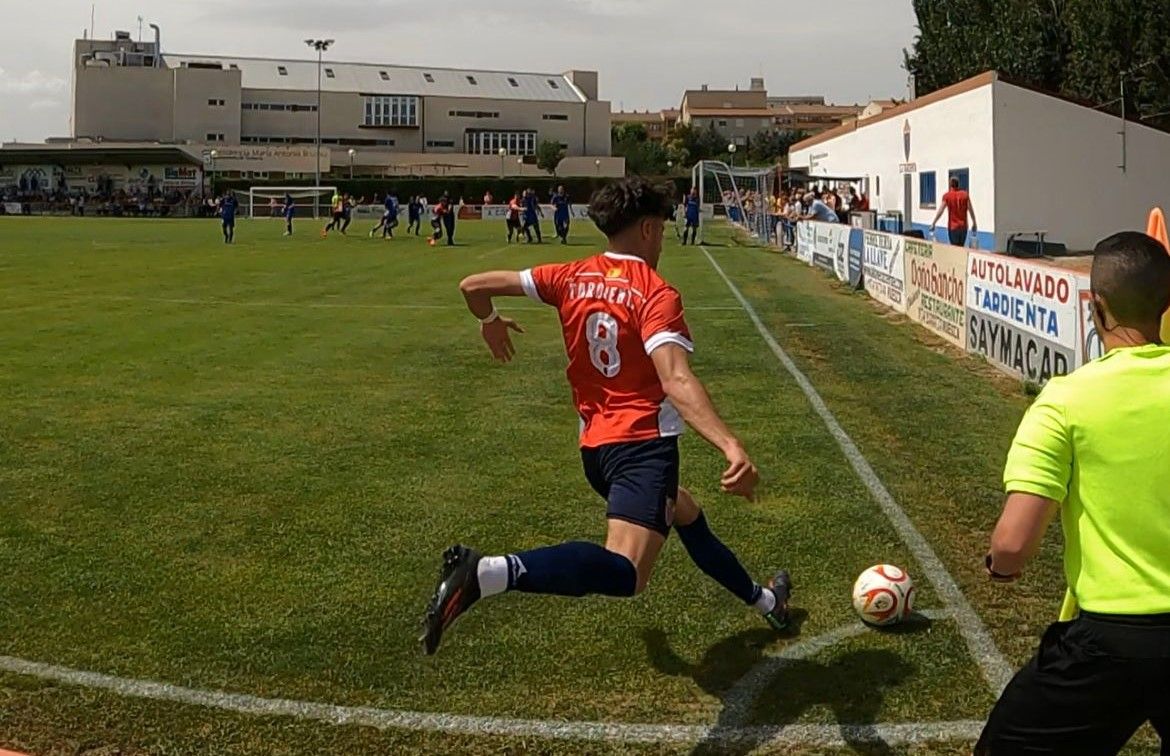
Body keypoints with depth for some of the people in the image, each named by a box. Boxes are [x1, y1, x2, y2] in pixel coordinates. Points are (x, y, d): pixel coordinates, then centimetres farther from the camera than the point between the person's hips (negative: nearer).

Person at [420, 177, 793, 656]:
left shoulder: (571, 279, 6)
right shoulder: (657, 295, -10)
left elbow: (474, 285, 7)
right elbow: (677, 382, -27)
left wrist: (490, 323, 30)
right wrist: (733, 448, -38)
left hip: (594, 445, 9)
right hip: (643, 442, -9)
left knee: (686, 514, 32)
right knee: (625, 573, -25)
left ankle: (763, 599, 51)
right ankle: (486, 574, -43)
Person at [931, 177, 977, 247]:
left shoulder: (947, 196, -6)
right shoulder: (965, 194, 1)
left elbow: (940, 211, -9)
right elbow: (971, 210, 2)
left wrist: (933, 223, -4)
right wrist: (974, 223, 11)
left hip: (953, 226, -3)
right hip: (963, 226, 3)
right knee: (961, 247, 12)